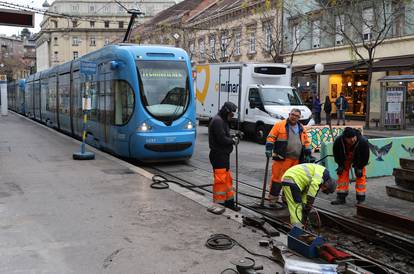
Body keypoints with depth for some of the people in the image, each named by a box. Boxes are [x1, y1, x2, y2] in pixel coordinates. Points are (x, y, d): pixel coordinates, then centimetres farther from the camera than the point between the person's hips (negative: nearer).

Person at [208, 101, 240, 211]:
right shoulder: (217, 121, -16)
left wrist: (233, 138, 2)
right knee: (220, 180, -7)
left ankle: (229, 202, 26)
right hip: (218, 155, -11)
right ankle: (219, 204, 0)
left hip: (224, 155, 11)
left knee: (227, 179, 17)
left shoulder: (223, 121, 18)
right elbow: (222, 139, -22)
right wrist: (233, 141, -8)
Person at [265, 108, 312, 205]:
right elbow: (271, 137, -3)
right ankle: (273, 198, 4)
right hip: (282, 158, -5)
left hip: (296, 160, 5)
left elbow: (306, 142, 21)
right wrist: (269, 148, -14)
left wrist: (307, 154, 13)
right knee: (277, 177, -5)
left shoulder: (301, 129, 15)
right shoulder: (280, 125, -1)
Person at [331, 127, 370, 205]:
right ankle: (341, 198, 7)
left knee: (361, 176, -5)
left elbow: (365, 156, -21)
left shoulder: (363, 141, -37)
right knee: (342, 175, -1)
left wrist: (360, 167, -19)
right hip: (345, 159, 2)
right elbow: (336, 154, -12)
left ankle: (361, 199, 3)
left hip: (358, 160, -1)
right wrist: (340, 165, -11)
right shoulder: (338, 141, -33)